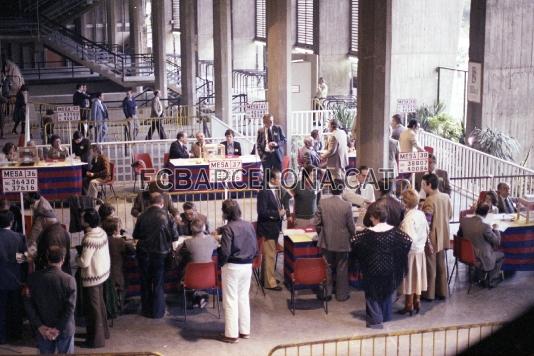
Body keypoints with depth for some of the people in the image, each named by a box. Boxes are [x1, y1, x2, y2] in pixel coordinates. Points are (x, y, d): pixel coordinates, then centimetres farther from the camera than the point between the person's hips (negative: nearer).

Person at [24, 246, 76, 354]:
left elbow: (29, 304, -8)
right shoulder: (69, 280, -17)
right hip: (65, 329, -2)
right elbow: (70, 308, -19)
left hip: (42, 329, 2)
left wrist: (40, 326, -7)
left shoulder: (33, 278, -9)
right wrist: (58, 329, -14)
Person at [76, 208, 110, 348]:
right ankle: (103, 331, 38)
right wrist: (82, 252, 6)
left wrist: (76, 258, -7)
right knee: (99, 303, 23)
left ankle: (96, 339, 17)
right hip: (102, 272, 9)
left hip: (92, 277, -9)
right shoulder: (101, 231, -1)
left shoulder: (89, 239, -29)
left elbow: (84, 262, -26)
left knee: (92, 308, 5)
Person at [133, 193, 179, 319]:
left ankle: (146, 310, 26)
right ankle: (157, 312, 17)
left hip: (144, 253, 2)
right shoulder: (167, 216, -11)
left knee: (145, 282, 17)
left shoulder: (142, 216, -7)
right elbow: (175, 237, -8)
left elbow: (135, 235, 2)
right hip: (160, 253, -2)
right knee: (158, 283, 12)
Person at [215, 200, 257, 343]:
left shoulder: (228, 228, -16)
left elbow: (225, 252, -20)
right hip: (247, 266, 6)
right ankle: (245, 330, 23)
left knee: (231, 300, 2)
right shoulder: (249, 225, 3)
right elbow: (255, 248, 8)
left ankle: (232, 334, 7)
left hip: (232, 267, -6)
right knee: (244, 297, 17)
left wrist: (220, 264, -4)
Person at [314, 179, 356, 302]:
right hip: (342, 242, -2)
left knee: (327, 268, 13)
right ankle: (341, 294, 19)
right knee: (341, 269, 10)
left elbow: (317, 223, -4)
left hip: (326, 242, 2)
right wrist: (352, 235, 11)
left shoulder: (322, 203, -9)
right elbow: (351, 226, -10)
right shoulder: (347, 205, -17)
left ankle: (326, 293, 19)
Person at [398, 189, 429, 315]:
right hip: (420, 250, 7)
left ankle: (409, 306, 13)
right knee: (417, 276, 17)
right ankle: (417, 301, 27)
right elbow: (427, 231, 10)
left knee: (409, 278, 5)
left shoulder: (408, 219, -24)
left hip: (411, 252, -7)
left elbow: (410, 239, -28)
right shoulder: (421, 214, -1)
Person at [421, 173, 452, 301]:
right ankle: (442, 292, 23)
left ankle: (429, 294, 11)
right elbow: (449, 215, 12)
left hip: (432, 238, -7)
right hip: (443, 237, 7)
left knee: (430, 266, 3)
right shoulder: (446, 197, 2)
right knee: (441, 265, 15)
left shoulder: (429, 200, -21)